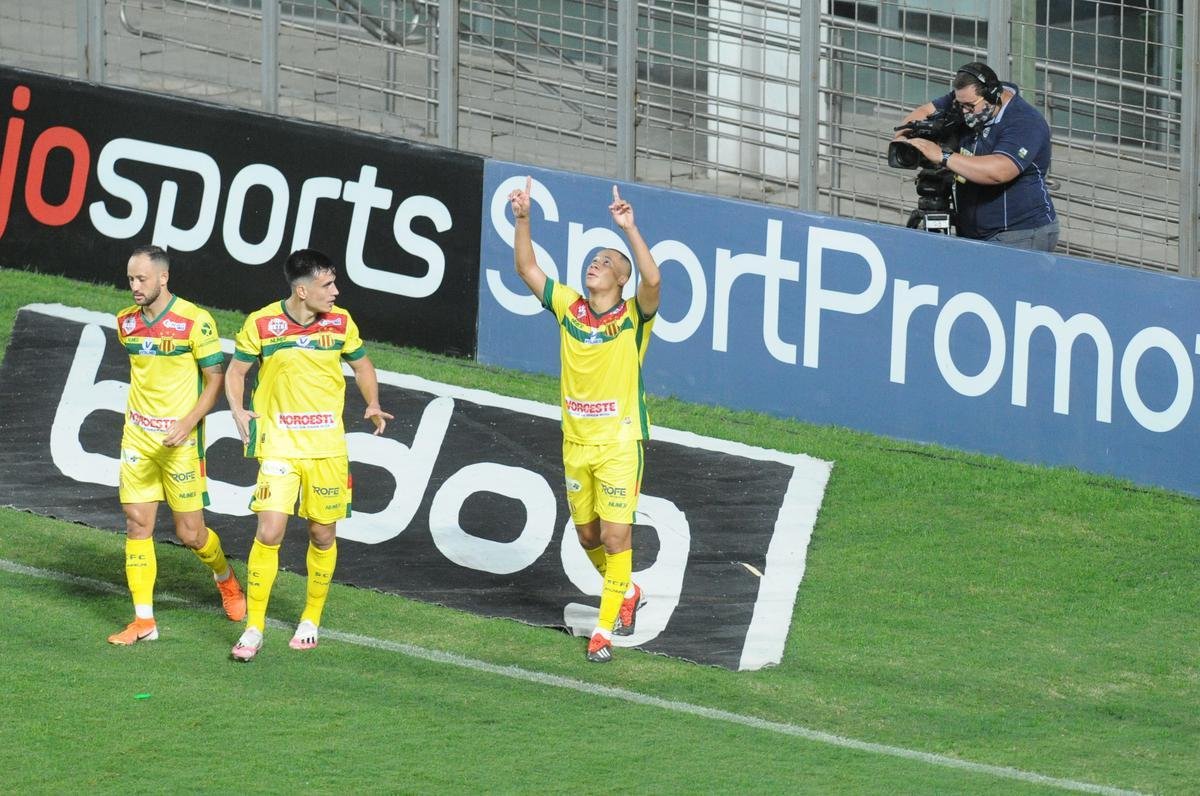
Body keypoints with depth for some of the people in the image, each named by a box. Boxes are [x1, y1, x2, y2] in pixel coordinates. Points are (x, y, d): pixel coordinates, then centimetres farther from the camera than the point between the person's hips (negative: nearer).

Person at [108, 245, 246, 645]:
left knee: (190, 533, 1)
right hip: (137, 436, 5)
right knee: (137, 524, -1)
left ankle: (226, 579, 32)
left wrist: (186, 425, -20)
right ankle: (143, 621, 4)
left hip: (180, 439, -5)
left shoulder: (195, 322, -13)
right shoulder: (127, 323, 5)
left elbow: (214, 380, -9)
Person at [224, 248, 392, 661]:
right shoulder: (261, 324, -7)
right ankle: (253, 630, -3)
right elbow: (236, 370, 6)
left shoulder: (340, 322, 1)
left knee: (323, 535, 7)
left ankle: (311, 620, 27)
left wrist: (373, 404, -2)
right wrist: (238, 410, -12)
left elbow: (362, 365, 16)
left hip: (327, 447, 3)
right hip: (278, 445, -2)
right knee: (269, 533, -11)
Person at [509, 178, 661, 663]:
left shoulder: (633, 316, -8)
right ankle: (626, 592, 40)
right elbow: (527, 269, 6)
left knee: (615, 536, -9)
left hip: (619, 443, -5)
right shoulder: (569, 308, 4)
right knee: (588, 535, 14)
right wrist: (522, 220, -6)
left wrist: (629, 229, -34)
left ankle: (605, 629, -2)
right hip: (575, 441, 5)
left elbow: (652, 280, -28)